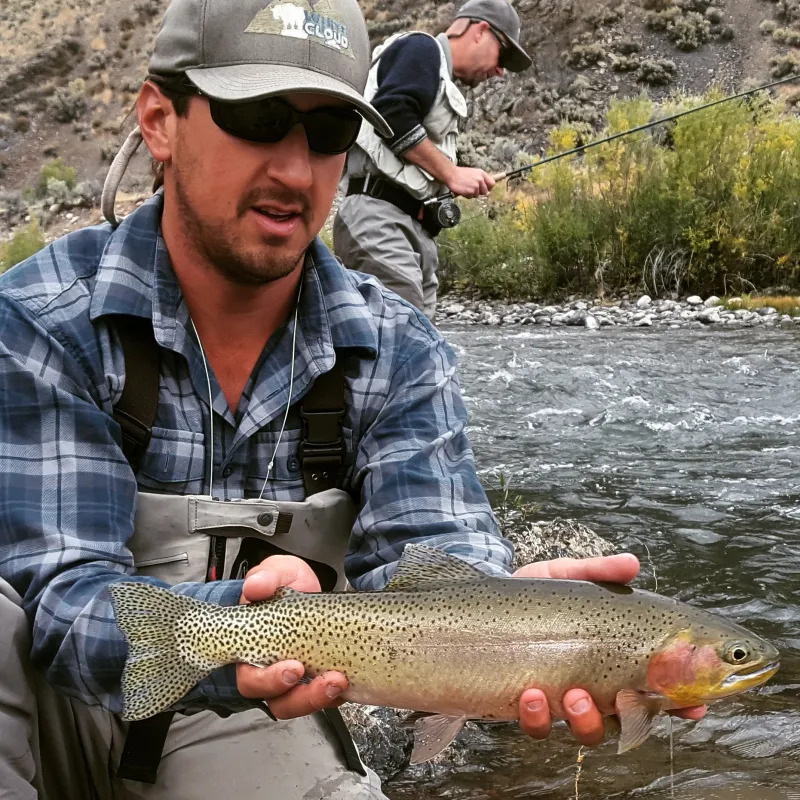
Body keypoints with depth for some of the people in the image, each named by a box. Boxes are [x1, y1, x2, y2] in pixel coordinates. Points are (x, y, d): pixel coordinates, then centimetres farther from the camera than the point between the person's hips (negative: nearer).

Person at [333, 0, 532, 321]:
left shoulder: (442, 83, 28)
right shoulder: (423, 49, -1)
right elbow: (392, 115, -17)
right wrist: (451, 173, -12)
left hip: (414, 226, 10)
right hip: (379, 216, -10)